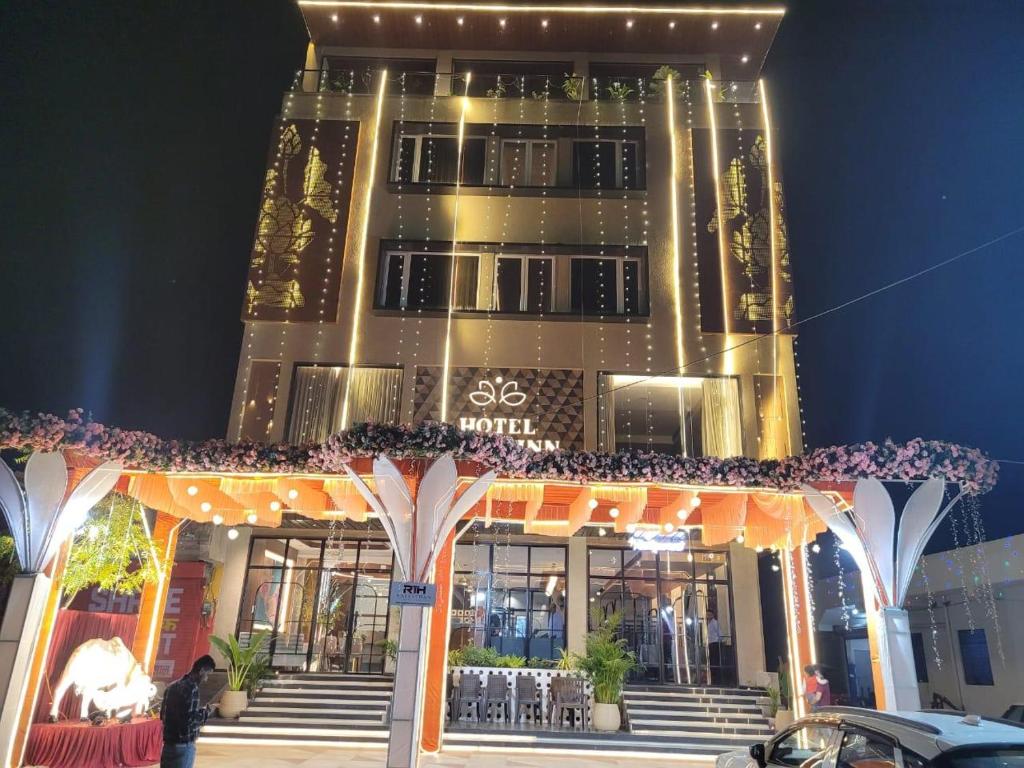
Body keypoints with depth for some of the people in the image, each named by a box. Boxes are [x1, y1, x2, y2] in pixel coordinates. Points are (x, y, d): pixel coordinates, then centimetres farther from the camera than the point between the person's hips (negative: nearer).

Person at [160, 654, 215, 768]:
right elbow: (190, 720, -23)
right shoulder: (191, 688, -18)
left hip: (168, 743, 9)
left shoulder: (172, 686, 10)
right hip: (184, 745, -9)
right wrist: (205, 712, -6)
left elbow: (162, 715, 18)